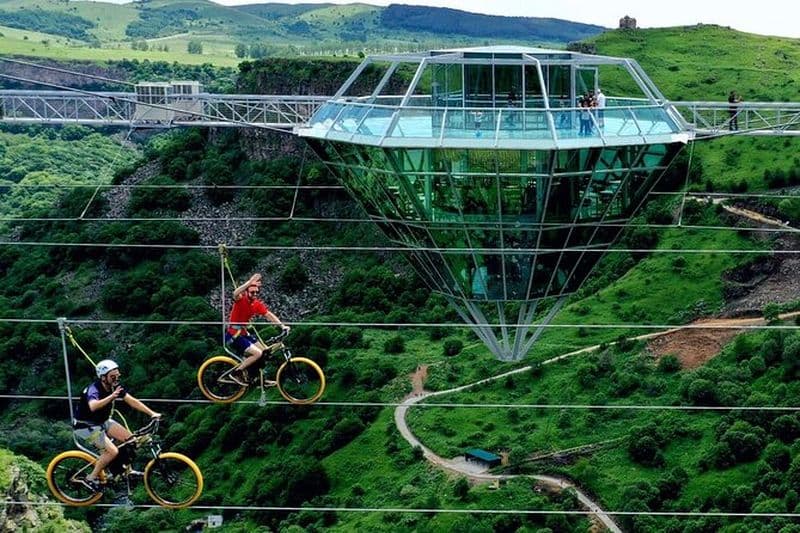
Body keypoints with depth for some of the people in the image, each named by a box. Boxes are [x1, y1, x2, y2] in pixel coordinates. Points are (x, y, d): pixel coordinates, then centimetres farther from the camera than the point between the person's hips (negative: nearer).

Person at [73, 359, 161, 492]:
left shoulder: (115, 387, -7)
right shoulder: (93, 389, -30)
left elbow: (132, 401, -6)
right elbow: (93, 406, -52)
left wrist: (152, 413, -14)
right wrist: (111, 396, -66)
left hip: (102, 422, 8)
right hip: (85, 426, -8)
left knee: (129, 439, -2)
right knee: (112, 451, -19)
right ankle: (90, 479, -5)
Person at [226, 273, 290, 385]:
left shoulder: (257, 304, 1)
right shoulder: (241, 300, -18)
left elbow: (269, 315, 1)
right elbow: (235, 293, -42)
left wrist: (282, 326, -10)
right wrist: (250, 282, -50)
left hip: (243, 333, 8)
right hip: (233, 335, -8)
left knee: (265, 351, 9)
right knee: (257, 353, -18)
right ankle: (236, 373, -6)